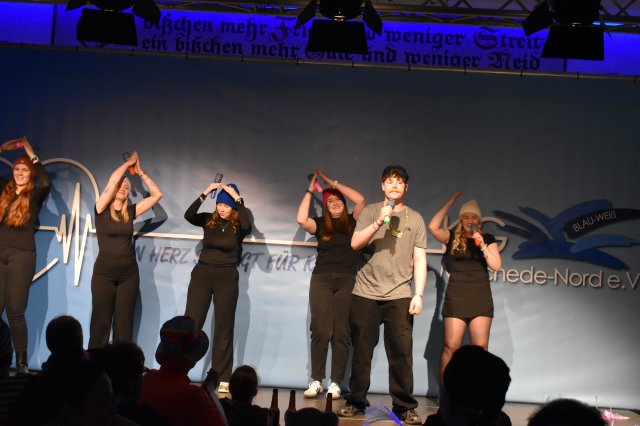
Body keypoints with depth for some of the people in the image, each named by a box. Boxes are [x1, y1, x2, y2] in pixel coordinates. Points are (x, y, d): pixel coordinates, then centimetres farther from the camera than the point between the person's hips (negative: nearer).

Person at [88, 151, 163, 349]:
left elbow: (157, 194, 6)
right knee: (100, 322, -1)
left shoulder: (130, 211, 7)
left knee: (124, 324, 6)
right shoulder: (102, 209, -4)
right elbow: (113, 179, -15)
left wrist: (141, 172, 6)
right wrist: (129, 162, -1)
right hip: (104, 272, -3)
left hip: (129, 273, 3)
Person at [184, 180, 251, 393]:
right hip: (202, 274, 1)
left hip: (226, 278, -1)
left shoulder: (238, 227, -2)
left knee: (224, 328, 3)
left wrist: (237, 198, -20)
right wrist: (205, 193, -19)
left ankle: (223, 379, 6)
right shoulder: (209, 220, 4)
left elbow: (247, 225, -25)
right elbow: (188, 215, -13)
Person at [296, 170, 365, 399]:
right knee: (320, 331, -6)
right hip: (322, 279, 0)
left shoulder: (352, 222, 11)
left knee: (341, 333, -3)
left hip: (347, 280, 0)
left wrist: (333, 183, 4)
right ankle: (316, 381, -1)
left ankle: (335, 383, -1)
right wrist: (310, 190, 3)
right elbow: (301, 219, -7)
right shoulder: (320, 224, 11)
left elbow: (360, 199, -3)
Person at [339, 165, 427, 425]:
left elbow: (420, 260, 7)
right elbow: (355, 244, -5)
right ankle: (356, 401, 16)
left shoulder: (415, 219, 9)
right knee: (361, 351, 5)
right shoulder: (370, 212, 8)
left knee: (402, 354, -4)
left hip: (399, 296, 0)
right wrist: (379, 222, -17)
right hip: (365, 293, 0)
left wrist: (418, 294, -3)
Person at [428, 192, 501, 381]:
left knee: (481, 347, -2)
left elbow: (496, 265, 0)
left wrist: (482, 245, -12)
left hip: (480, 296, 1)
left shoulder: (488, 238, 10)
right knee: (451, 346, -5)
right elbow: (433, 227, -10)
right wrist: (449, 203, -5)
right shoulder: (452, 237, 7)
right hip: (456, 295, -1)